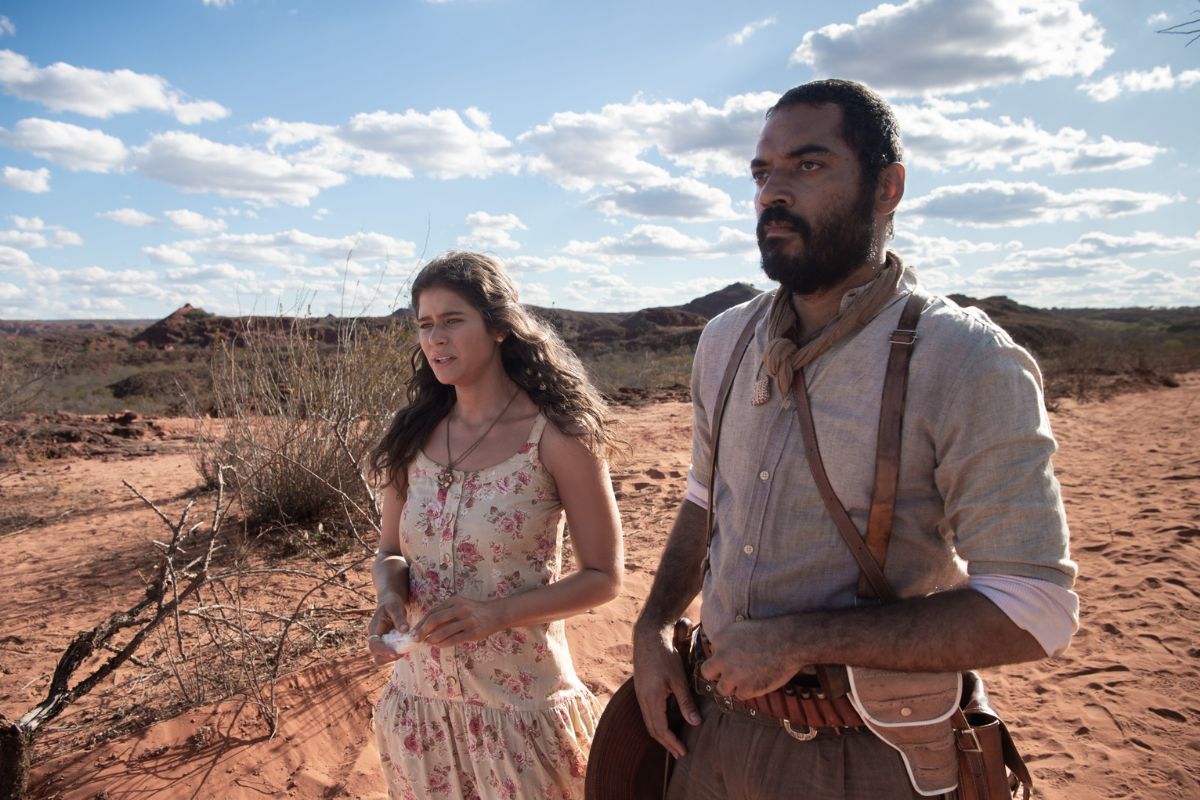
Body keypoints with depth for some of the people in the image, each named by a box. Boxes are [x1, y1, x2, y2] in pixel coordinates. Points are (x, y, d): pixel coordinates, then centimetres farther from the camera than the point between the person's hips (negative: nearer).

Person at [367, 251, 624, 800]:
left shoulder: (557, 436, -14)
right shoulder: (413, 434, -1)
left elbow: (602, 577, -10)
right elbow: (391, 552, 8)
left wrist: (497, 614, -23)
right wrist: (390, 597, -14)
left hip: (521, 699, -4)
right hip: (420, 696, 4)